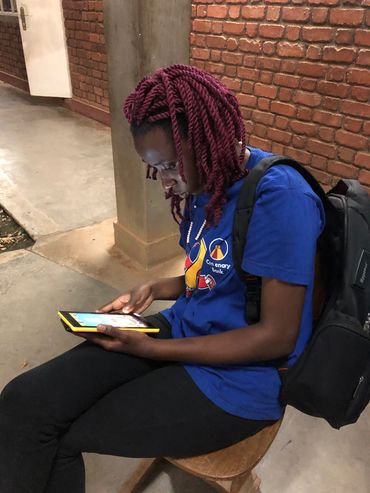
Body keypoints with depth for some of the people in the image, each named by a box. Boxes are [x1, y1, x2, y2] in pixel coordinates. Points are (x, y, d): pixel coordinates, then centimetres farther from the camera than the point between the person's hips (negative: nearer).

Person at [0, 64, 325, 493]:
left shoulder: (278, 197, -23)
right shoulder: (206, 182, 3)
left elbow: (278, 335, -20)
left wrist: (151, 349, -18)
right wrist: (154, 290, -1)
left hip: (238, 377, -6)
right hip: (182, 329, 7)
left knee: (56, 437, -2)